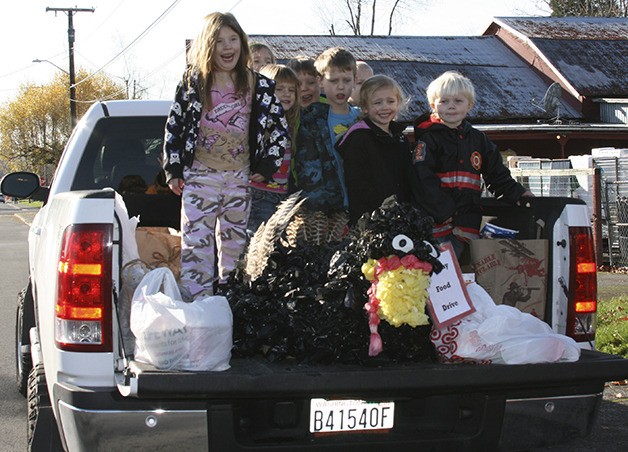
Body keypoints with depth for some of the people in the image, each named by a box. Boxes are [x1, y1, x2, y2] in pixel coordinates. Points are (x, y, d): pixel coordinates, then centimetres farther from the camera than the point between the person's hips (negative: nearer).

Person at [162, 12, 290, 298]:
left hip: (240, 179, 2)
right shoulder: (193, 82, 3)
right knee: (196, 245, -6)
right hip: (199, 176, -1)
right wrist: (173, 169, 2)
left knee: (234, 247, 9)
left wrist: (266, 167, 2)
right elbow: (174, 125, 6)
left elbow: (280, 129, 7)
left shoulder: (259, 86, 4)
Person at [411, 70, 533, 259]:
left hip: (468, 228, 5)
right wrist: (445, 213, -15)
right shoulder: (428, 139, -1)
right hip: (437, 225, -5)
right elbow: (423, 180, -11)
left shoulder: (478, 139, 17)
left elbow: (498, 175, 25)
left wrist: (518, 193, 11)